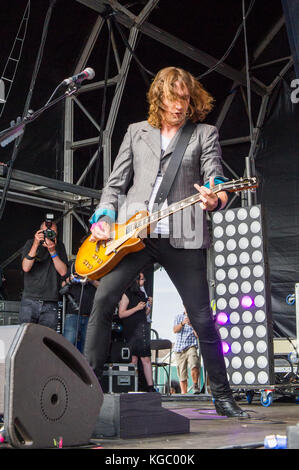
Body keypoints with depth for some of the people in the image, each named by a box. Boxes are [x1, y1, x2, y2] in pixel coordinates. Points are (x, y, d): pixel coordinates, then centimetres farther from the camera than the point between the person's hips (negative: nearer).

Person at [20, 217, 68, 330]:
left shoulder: (60, 247, 7)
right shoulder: (30, 243, 4)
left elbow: (63, 272, -3)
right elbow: (26, 268, -9)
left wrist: (52, 251, -13)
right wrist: (35, 245, -15)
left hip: (51, 304, 1)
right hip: (29, 301, -1)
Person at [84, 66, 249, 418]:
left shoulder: (204, 134, 11)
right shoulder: (137, 132, 18)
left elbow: (217, 182, -1)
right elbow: (115, 183, 18)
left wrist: (214, 199, -25)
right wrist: (102, 218, 1)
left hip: (181, 237, -2)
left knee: (202, 319, 0)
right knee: (103, 299, -13)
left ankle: (222, 396, 16)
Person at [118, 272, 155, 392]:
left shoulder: (142, 294, 19)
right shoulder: (127, 294, -3)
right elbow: (121, 314, -9)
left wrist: (149, 306, 6)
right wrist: (137, 308, -14)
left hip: (143, 328, 7)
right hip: (131, 330, -7)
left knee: (146, 358, 1)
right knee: (134, 358, -9)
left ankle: (150, 387, 0)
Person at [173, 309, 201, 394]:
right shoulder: (179, 317, 15)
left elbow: (198, 335, 0)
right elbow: (175, 330, 0)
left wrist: (192, 325, -17)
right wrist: (182, 323, -18)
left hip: (191, 346, -2)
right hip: (179, 348, 2)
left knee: (194, 366, -27)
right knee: (182, 375, 1)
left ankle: (195, 385, -6)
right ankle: (183, 393, 10)